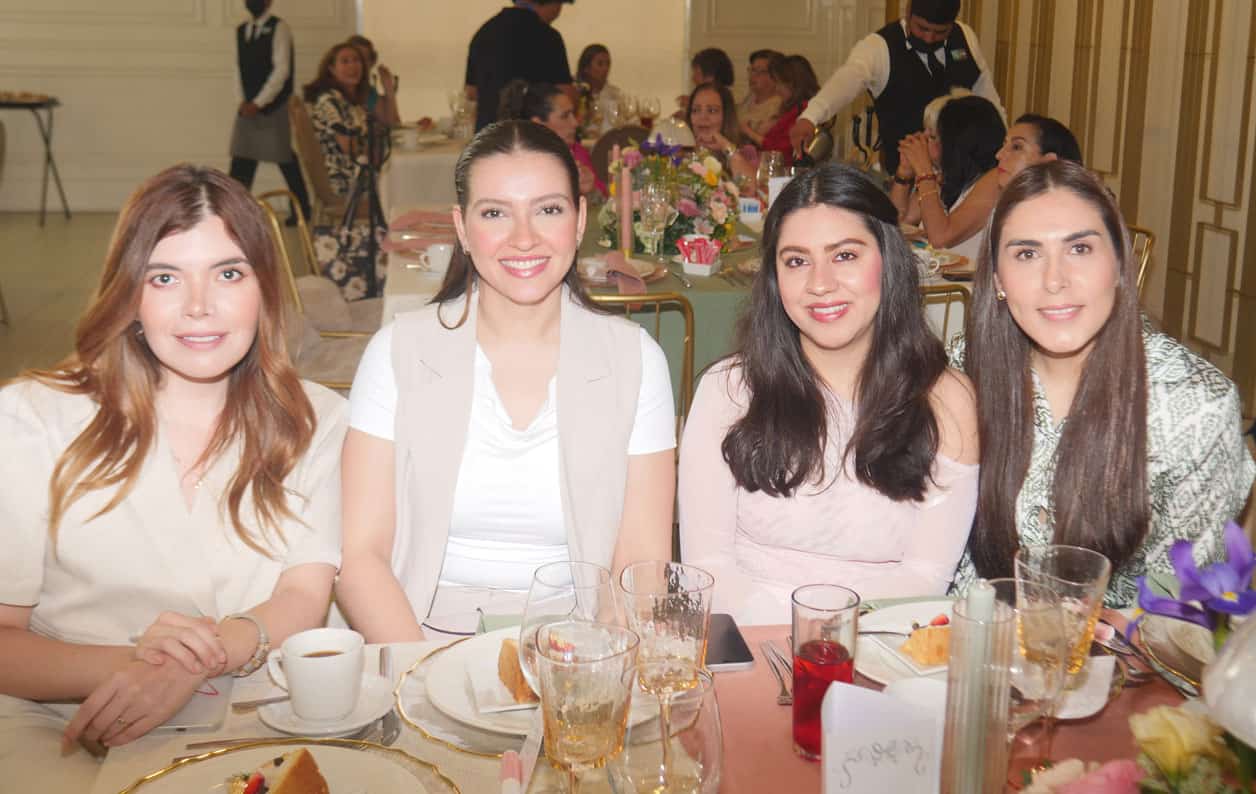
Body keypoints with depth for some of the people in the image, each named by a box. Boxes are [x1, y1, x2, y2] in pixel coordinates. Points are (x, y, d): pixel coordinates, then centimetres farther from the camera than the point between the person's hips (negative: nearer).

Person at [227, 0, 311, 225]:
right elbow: (241, 68, 15)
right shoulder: (241, 30, 13)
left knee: (286, 160, 2)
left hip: (274, 106, -5)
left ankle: (302, 209, 16)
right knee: (241, 160, 0)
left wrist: (258, 102, -18)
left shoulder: (279, 28, -7)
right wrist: (244, 100, 0)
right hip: (249, 105, 5)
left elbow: (281, 70, -14)